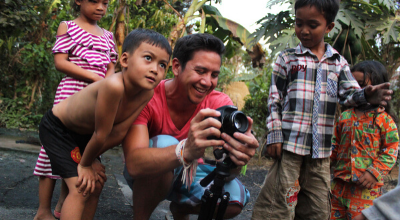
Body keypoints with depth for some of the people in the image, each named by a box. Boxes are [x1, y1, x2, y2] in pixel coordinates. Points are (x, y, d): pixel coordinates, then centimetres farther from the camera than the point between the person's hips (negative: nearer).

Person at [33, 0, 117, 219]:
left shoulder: (108, 35, 19)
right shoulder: (68, 27, 5)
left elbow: (111, 67, 17)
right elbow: (60, 62, -5)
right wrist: (95, 78, -14)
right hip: (71, 91, -5)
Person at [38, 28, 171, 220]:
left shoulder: (147, 94, -18)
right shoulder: (114, 85, -40)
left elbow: (118, 134, -12)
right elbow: (101, 135, -28)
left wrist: (87, 160, -10)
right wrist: (84, 164, -13)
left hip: (84, 133, 7)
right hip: (57, 127, -7)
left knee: (95, 186, 10)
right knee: (80, 189, -13)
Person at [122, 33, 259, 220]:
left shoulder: (220, 103, -18)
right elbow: (134, 164, -41)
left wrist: (235, 160, -50)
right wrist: (185, 150, -59)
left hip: (187, 173, 4)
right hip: (147, 176, -4)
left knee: (235, 199, -23)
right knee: (163, 143, -34)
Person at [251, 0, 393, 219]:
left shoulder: (338, 62, 12)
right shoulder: (287, 58, 5)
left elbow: (348, 93, 4)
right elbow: (274, 100, 3)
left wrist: (366, 95, -20)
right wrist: (274, 135, -6)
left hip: (321, 147, 3)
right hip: (289, 143, -3)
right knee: (278, 201, -7)